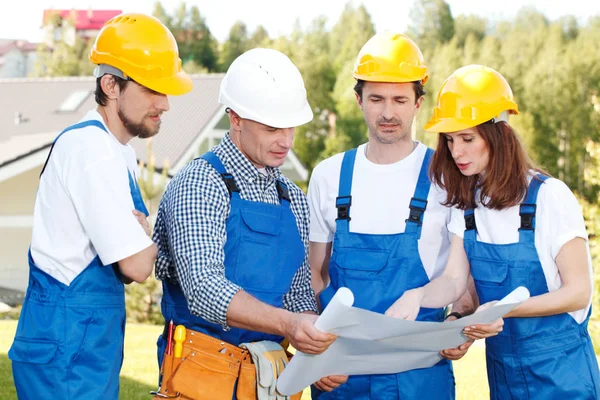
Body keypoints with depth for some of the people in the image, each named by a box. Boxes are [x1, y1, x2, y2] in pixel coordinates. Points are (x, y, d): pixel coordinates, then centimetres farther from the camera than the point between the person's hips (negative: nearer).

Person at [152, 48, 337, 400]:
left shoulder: (294, 199, 10)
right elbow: (203, 288, -24)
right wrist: (286, 324, -36)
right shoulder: (198, 184, -11)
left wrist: (320, 352, -6)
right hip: (206, 372, -6)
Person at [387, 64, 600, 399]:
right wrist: (417, 296, -26)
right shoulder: (467, 202, 2)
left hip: (558, 368, -5)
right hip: (502, 367, 6)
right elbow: (454, 281, -4)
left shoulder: (549, 196, -17)